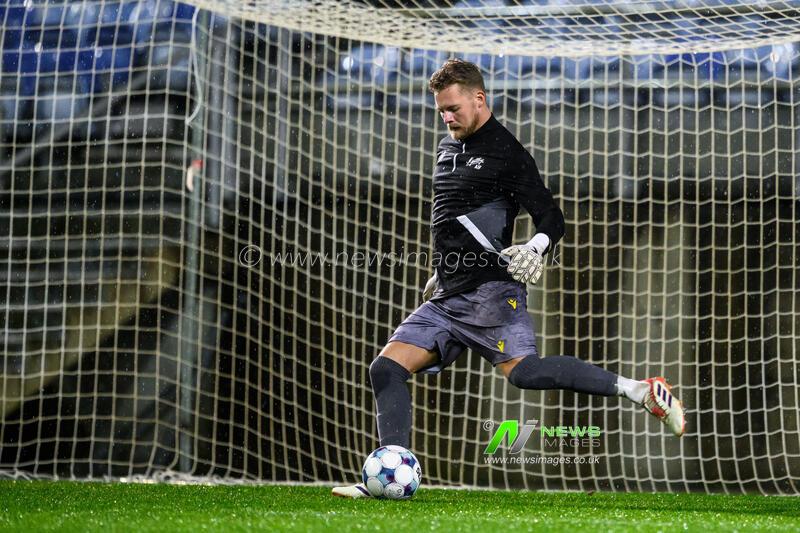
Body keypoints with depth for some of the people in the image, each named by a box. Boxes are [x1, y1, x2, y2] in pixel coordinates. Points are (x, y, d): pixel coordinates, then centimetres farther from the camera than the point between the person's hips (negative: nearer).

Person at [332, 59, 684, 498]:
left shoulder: (506, 151, -5)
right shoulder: (447, 148, 20)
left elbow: (551, 217, -9)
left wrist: (535, 248, -29)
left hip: (490, 292, -8)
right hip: (448, 297, 8)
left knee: (523, 370, -27)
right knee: (387, 368, -2)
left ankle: (640, 391, -23)